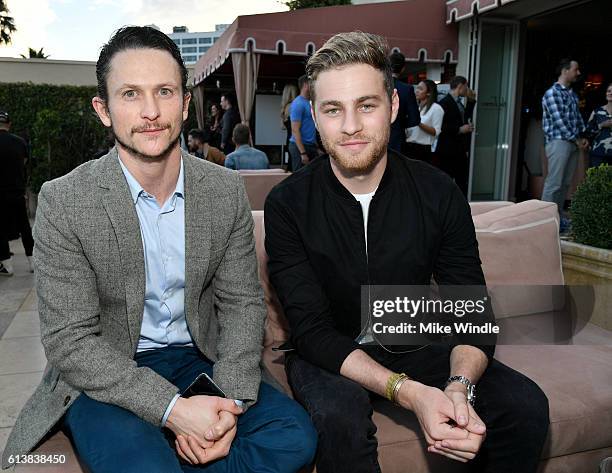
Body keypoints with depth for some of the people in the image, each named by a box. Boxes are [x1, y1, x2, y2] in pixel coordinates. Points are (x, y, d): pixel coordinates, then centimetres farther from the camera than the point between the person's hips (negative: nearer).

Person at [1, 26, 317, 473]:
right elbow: (70, 341, -14)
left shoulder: (227, 190, -4)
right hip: (102, 379, -3)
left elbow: (242, 301, 0)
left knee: (295, 436, -15)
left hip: (198, 360, 4)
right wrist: (172, 408, -24)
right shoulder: (63, 201, -13)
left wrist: (228, 400, -15)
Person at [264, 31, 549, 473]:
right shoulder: (288, 204, -15)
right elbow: (312, 329, -20)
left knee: (526, 406, -15)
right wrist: (409, 392, -33)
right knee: (341, 417, -34)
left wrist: (460, 385, -30)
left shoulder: (438, 193, -9)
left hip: (413, 346, 3)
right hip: (328, 355, -2)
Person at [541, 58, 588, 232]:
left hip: (572, 143, 8)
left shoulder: (573, 94, 18)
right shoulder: (552, 93, -7)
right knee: (554, 183, -10)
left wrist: (582, 137, 7)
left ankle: (558, 218, 15)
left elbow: (577, 117, 21)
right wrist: (576, 139, -9)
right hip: (558, 141, -8)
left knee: (565, 183, 8)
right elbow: (559, 120, -13)